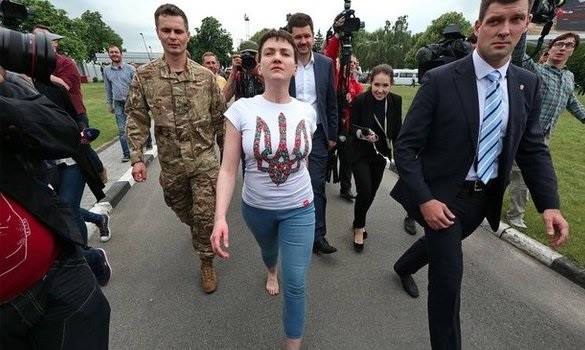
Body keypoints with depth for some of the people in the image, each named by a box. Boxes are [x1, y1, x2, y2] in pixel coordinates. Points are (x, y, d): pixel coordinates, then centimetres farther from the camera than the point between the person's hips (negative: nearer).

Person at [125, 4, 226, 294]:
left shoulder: (205, 75, -4)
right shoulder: (144, 76, -5)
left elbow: (219, 116, 3)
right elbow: (136, 119, -2)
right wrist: (137, 158, -7)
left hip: (204, 158, -1)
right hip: (171, 162, 2)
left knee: (204, 213, -1)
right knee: (180, 208, 21)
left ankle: (206, 262, 20)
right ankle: (198, 231, 55)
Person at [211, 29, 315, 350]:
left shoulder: (307, 112, -8)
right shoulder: (241, 109, -15)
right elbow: (228, 169, -15)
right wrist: (220, 218, -24)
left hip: (299, 208, 0)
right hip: (256, 207, 1)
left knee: (295, 285, 1)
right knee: (268, 249, 31)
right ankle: (271, 272, 70)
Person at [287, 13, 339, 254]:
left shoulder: (325, 64, 4)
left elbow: (331, 103, 8)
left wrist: (332, 135, 6)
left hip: (317, 134, 1)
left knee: (317, 185, 1)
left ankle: (318, 236, 11)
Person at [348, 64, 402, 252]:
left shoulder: (396, 101, -8)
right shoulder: (360, 100, -17)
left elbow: (397, 130, 1)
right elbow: (353, 128, -10)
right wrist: (362, 134, -30)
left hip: (381, 153, 4)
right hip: (360, 154, -4)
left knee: (372, 192, 12)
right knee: (364, 192, -13)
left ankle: (359, 223, 38)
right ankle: (358, 228, 13)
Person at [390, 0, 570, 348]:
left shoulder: (528, 84, 1)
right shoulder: (440, 80, -16)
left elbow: (533, 149, 5)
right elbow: (406, 147, -16)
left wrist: (550, 204, -8)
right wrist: (424, 200, -23)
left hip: (485, 198, 6)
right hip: (443, 195, -5)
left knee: (441, 245, 27)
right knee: (448, 278, -1)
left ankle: (404, 267, 60)